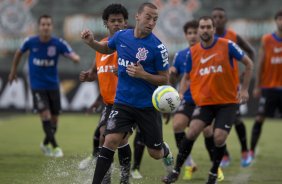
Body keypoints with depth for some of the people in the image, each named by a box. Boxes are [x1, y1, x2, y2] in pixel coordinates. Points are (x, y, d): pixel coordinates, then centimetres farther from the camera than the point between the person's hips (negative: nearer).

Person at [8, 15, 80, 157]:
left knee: (54, 120, 8)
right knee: (45, 115, -16)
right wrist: (13, 71, 16)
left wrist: (75, 58, -47)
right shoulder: (30, 42, -10)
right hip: (37, 86, -2)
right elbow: (19, 53, 9)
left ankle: (45, 144, 32)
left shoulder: (58, 43, -11)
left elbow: (72, 55, -23)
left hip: (53, 85, 2)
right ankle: (55, 146, -7)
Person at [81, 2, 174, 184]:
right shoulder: (121, 36, -2)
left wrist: (143, 75, -24)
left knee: (156, 153, 11)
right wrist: (91, 42, -1)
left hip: (148, 106, -2)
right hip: (123, 103, 2)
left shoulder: (157, 47, -14)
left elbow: (165, 79, -7)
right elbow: (106, 48, 20)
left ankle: (166, 151, 49)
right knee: (111, 140, -19)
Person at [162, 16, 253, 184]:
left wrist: (244, 89, -4)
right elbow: (187, 76, 14)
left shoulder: (227, 46, -7)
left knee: (219, 137, -14)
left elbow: (248, 64, 1)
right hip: (205, 102, 2)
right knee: (192, 132, -18)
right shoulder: (193, 52, 2)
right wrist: (180, 94, -4)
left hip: (227, 102, -2)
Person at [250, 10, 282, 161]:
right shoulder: (266, 40, -1)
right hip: (268, 86, -2)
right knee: (260, 118, -4)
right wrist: (257, 86, -3)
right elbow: (260, 64, 0)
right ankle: (252, 151, 1)